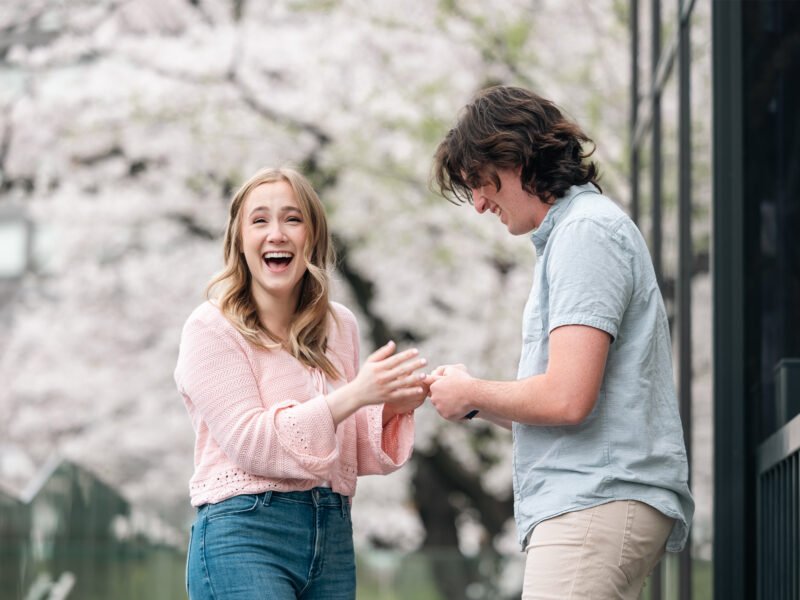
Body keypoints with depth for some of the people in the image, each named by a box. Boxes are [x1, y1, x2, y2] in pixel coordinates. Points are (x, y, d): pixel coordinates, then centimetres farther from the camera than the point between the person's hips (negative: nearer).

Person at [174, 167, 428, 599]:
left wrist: (392, 409, -3)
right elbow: (250, 442, -13)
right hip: (245, 538, -6)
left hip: (333, 538, 6)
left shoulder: (339, 326, 13)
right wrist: (355, 394, -20)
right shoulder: (212, 328, -3)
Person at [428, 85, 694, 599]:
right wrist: (480, 403, 12)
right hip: (591, 504, 10)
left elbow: (566, 399, -18)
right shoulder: (569, 232, 25)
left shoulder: (586, 231, -7)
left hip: (597, 503, -10)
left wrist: (472, 394, -2)